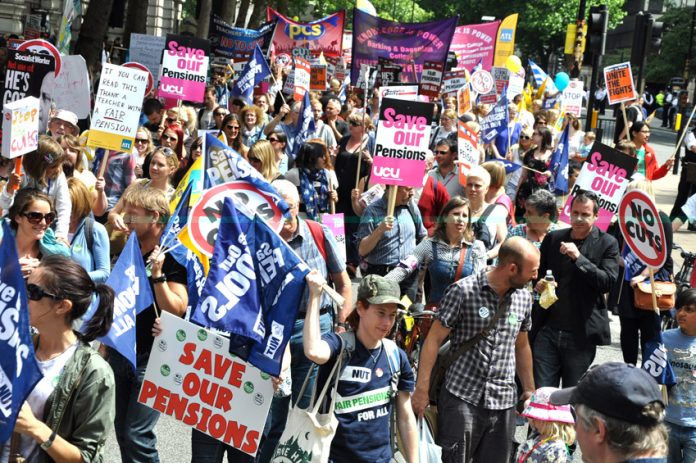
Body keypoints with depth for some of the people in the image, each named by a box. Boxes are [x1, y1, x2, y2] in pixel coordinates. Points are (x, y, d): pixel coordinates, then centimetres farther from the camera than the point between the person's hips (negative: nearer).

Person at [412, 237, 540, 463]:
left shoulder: (524, 298, 8)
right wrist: (422, 389, -9)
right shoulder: (463, 291, -9)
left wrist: (529, 389, 21)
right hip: (461, 397, -4)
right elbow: (434, 339, -7)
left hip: (503, 401, 5)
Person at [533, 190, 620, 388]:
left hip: (581, 334, -2)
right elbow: (538, 272, 19)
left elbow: (608, 282, -13)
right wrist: (539, 284, -4)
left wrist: (578, 258, -20)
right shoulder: (553, 239, 8)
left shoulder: (607, 244, -2)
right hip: (548, 329, 2)